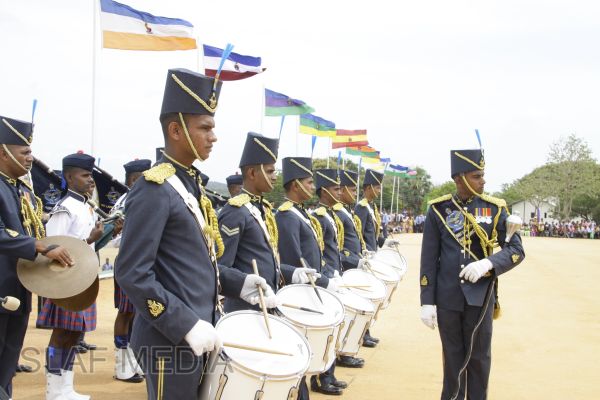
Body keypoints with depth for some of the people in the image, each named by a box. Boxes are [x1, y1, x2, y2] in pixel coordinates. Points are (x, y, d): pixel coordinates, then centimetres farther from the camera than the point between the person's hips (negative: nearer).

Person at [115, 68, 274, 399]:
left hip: (198, 332, 9)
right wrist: (187, 325, -23)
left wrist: (237, 283, 6)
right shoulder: (154, 190, -17)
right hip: (170, 339, -9)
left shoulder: (192, 184, 11)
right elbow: (132, 274, -22)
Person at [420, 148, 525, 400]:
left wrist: (488, 263, -21)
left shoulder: (495, 208, -2)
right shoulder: (438, 210, -3)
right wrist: (427, 302, -4)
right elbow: (428, 259, -1)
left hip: (480, 296, 0)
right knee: (453, 356, 12)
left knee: (479, 356, 9)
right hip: (447, 297, 0)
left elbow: (516, 250, -1)